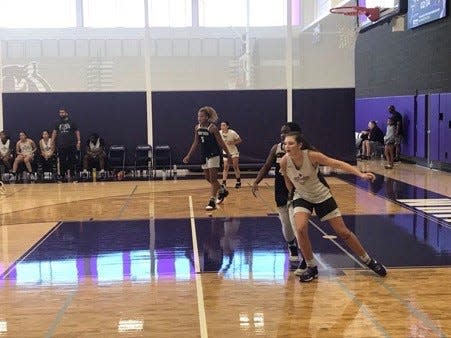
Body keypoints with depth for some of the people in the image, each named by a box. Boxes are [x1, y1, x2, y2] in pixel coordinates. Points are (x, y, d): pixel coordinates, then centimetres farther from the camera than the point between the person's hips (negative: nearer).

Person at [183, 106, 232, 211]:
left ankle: (212, 201, -4)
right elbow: (196, 142, 13)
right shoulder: (197, 128, 3)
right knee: (208, 178, 14)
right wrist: (188, 155, 12)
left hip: (213, 155, -7)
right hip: (204, 155, 7)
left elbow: (221, 142, -12)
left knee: (213, 178, -7)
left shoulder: (212, 128, -15)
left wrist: (228, 154, -10)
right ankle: (222, 190, 38)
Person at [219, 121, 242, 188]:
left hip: (234, 152, -3)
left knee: (235, 167, -1)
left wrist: (232, 143, -25)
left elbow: (240, 140, -11)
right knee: (225, 168, -3)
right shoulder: (219, 133, -10)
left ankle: (238, 182, 12)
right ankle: (224, 183, -3)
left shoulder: (232, 133, -20)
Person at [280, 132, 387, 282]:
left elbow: (338, 164, -27)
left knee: (343, 232, 2)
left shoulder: (311, 155, -26)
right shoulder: (284, 162, -19)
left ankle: (368, 261, 24)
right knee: (300, 229, -24)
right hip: (302, 198, 2)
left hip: (321, 196, -1)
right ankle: (311, 268, -4)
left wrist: (361, 174, -35)